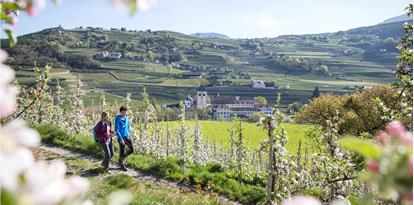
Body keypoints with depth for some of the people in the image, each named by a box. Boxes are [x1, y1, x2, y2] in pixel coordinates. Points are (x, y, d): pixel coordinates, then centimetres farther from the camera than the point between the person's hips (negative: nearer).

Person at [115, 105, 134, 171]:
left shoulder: (126, 117, 6)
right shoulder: (117, 118, -14)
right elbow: (116, 129, -17)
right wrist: (121, 139, -20)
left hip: (127, 136, 6)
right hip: (121, 137, -6)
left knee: (131, 150, 3)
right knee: (122, 152, 2)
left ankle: (121, 159, 23)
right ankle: (122, 165, 20)